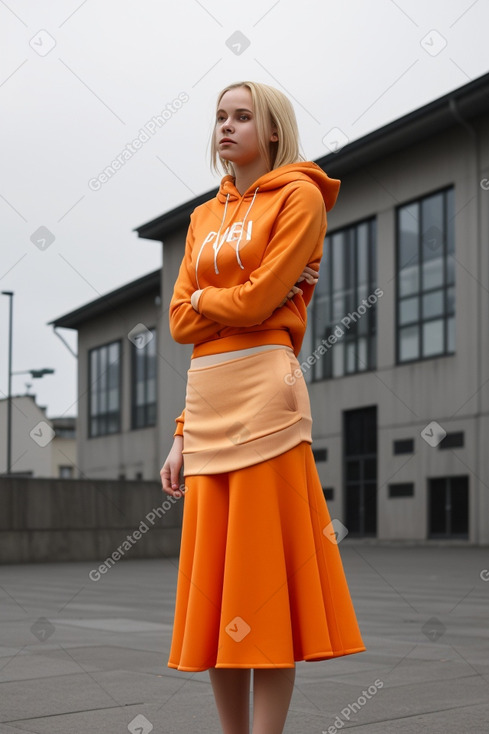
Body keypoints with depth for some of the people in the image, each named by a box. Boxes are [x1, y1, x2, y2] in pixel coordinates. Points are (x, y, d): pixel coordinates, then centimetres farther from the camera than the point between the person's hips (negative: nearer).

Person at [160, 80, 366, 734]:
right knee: (213, 581, 7)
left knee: (265, 570, -4)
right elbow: (180, 321, 12)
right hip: (203, 398, 7)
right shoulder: (204, 217, 21)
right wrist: (183, 434, 3)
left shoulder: (300, 196, 2)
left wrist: (201, 296, 7)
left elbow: (256, 302, -12)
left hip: (263, 392, -7)